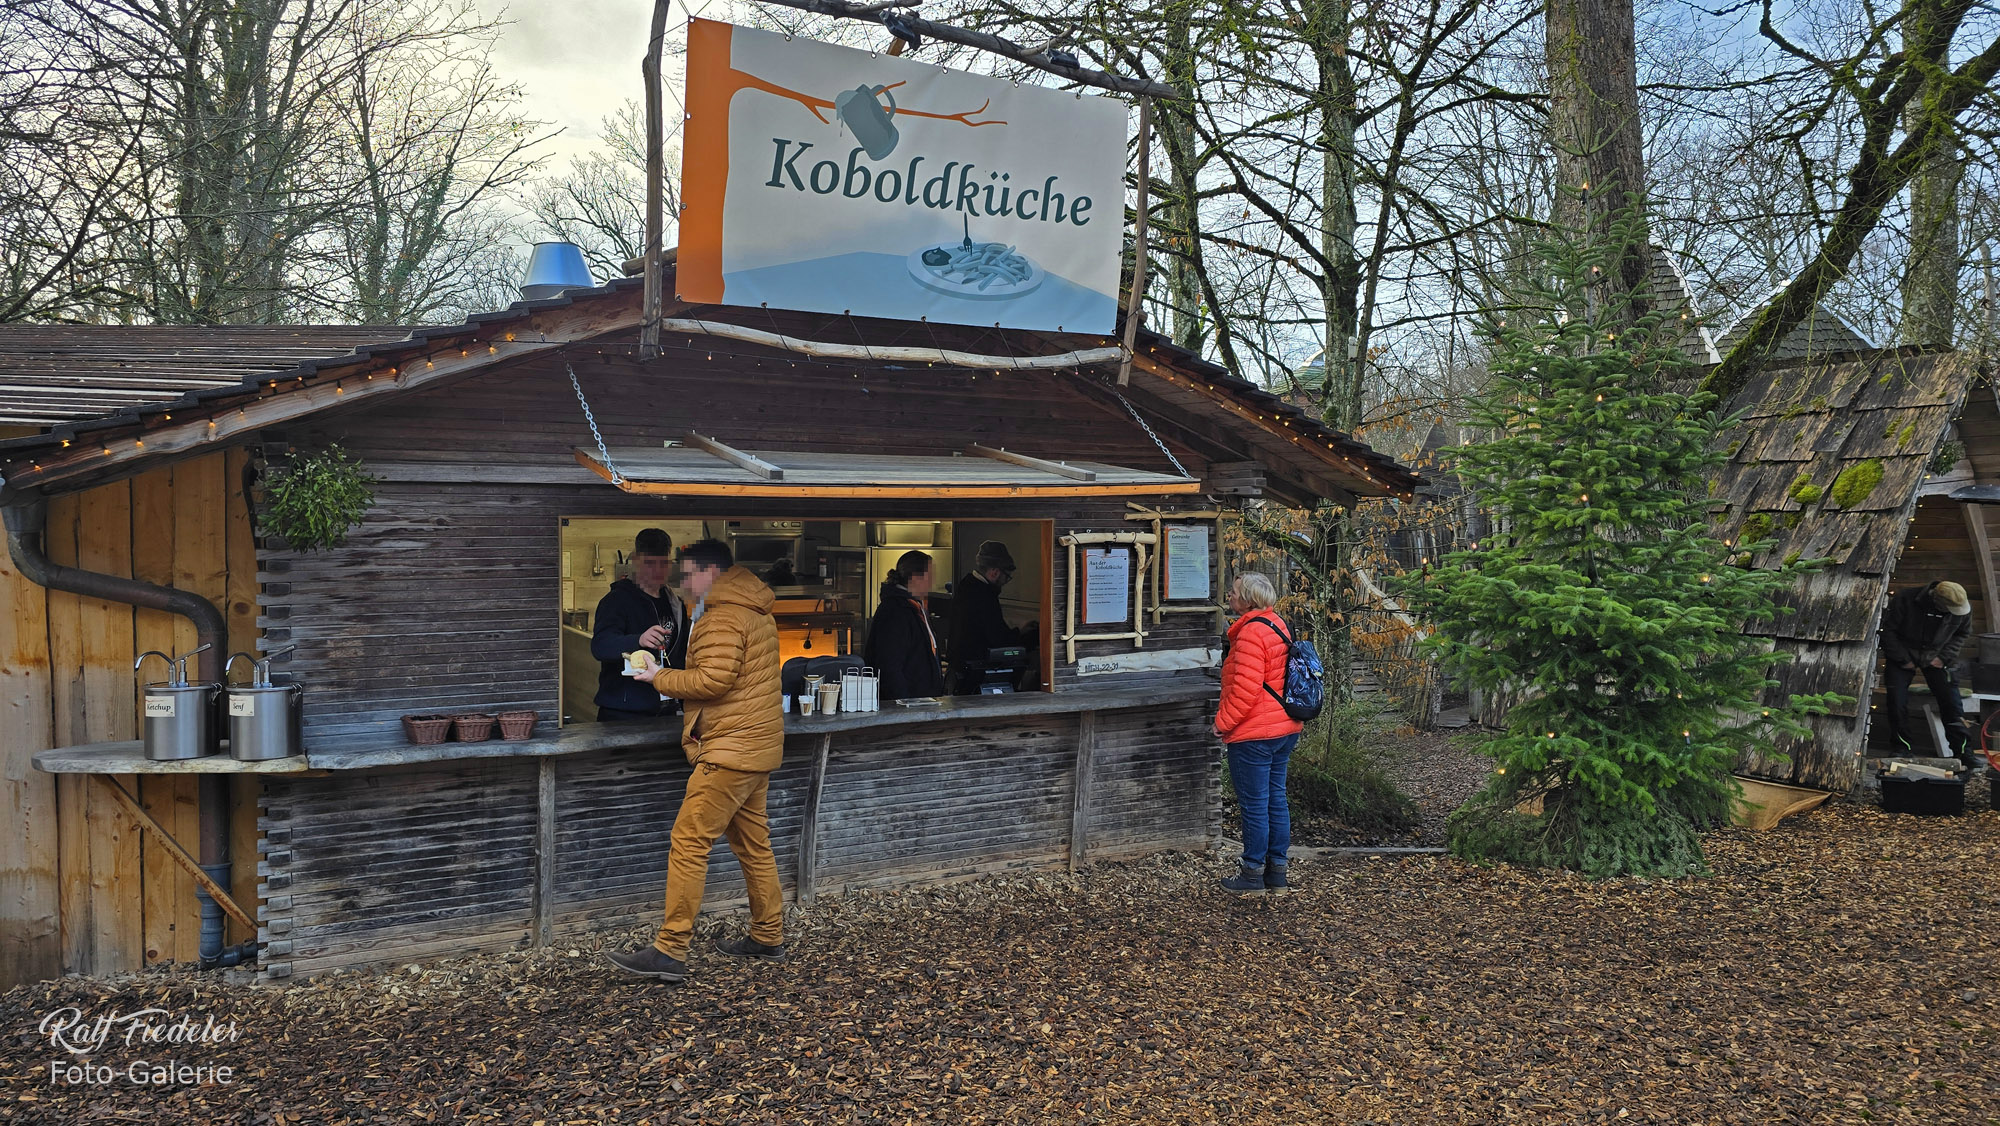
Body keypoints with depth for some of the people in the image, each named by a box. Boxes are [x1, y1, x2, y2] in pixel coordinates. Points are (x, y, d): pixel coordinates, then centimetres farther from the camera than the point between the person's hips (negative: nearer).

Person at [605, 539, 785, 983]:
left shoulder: (722, 618, -15)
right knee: (752, 843, 17)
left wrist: (661, 678, -9)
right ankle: (768, 936, 25)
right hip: (758, 747, 10)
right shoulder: (756, 612, 16)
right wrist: (672, 677, 12)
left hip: (730, 748, -10)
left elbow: (714, 680, -23)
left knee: (688, 843, -9)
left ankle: (669, 951, -8)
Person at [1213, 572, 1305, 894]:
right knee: (1275, 798, 15)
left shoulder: (1251, 632, -19)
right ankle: (1277, 870, 22)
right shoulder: (1277, 625, 11)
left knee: (1254, 804, 1)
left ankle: (1254, 873, 11)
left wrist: (1223, 722, -11)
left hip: (1253, 735, -10)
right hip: (1285, 729, 10)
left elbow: (1245, 688, -23)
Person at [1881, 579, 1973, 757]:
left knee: (1951, 701, -6)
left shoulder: (1962, 608, -14)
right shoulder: (1905, 600, -25)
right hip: (1903, 654, -2)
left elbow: (1962, 633, 5)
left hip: (1935, 657, 2)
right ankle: (1901, 747, 6)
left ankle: (1962, 750, 5)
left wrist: (1944, 657, -7)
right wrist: (1903, 659, -15)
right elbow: (1887, 630, -15)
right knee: (1897, 701, -10)